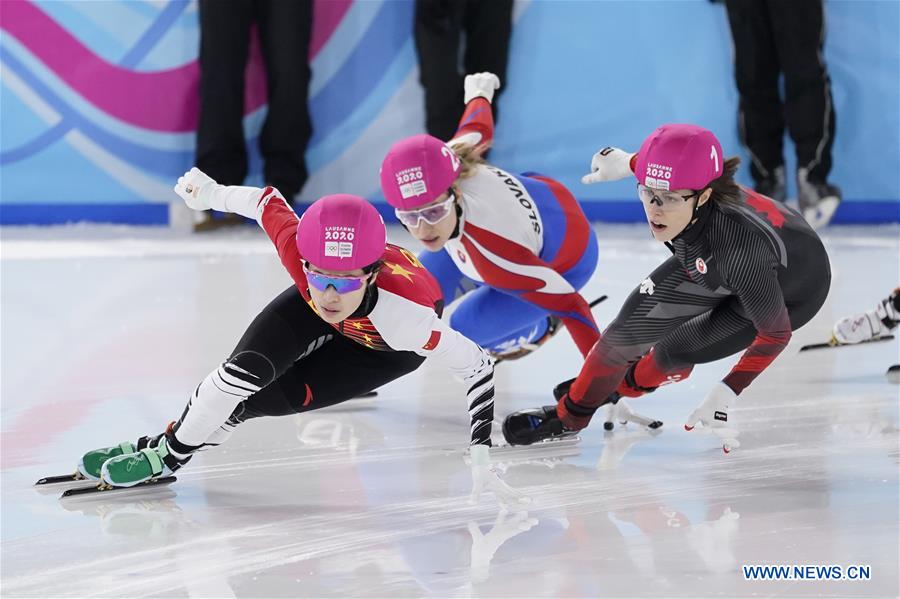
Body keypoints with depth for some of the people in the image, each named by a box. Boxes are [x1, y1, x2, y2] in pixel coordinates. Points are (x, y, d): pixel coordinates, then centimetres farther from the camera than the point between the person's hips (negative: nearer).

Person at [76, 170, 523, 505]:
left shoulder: (405, 317, -46)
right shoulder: (297, 248, -40)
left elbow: (477, 366, -34)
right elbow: (270, 203, -18)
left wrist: (482, 455, -37)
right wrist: (211, 193, 2)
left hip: (382, 347, -2)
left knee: (266, 400, -13)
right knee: (247, 372, -18)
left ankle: (170, 457, 9)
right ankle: (163, 448, 6)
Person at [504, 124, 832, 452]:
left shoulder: (740, 250, -46)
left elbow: (776, 334, -31)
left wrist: (725, 394, -30)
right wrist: (629, 162, 11)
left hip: (793, 293, -5)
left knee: (674, 351, -10)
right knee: (632, 326, -2)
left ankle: (628, 385, 24)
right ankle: (572, 412, 23)